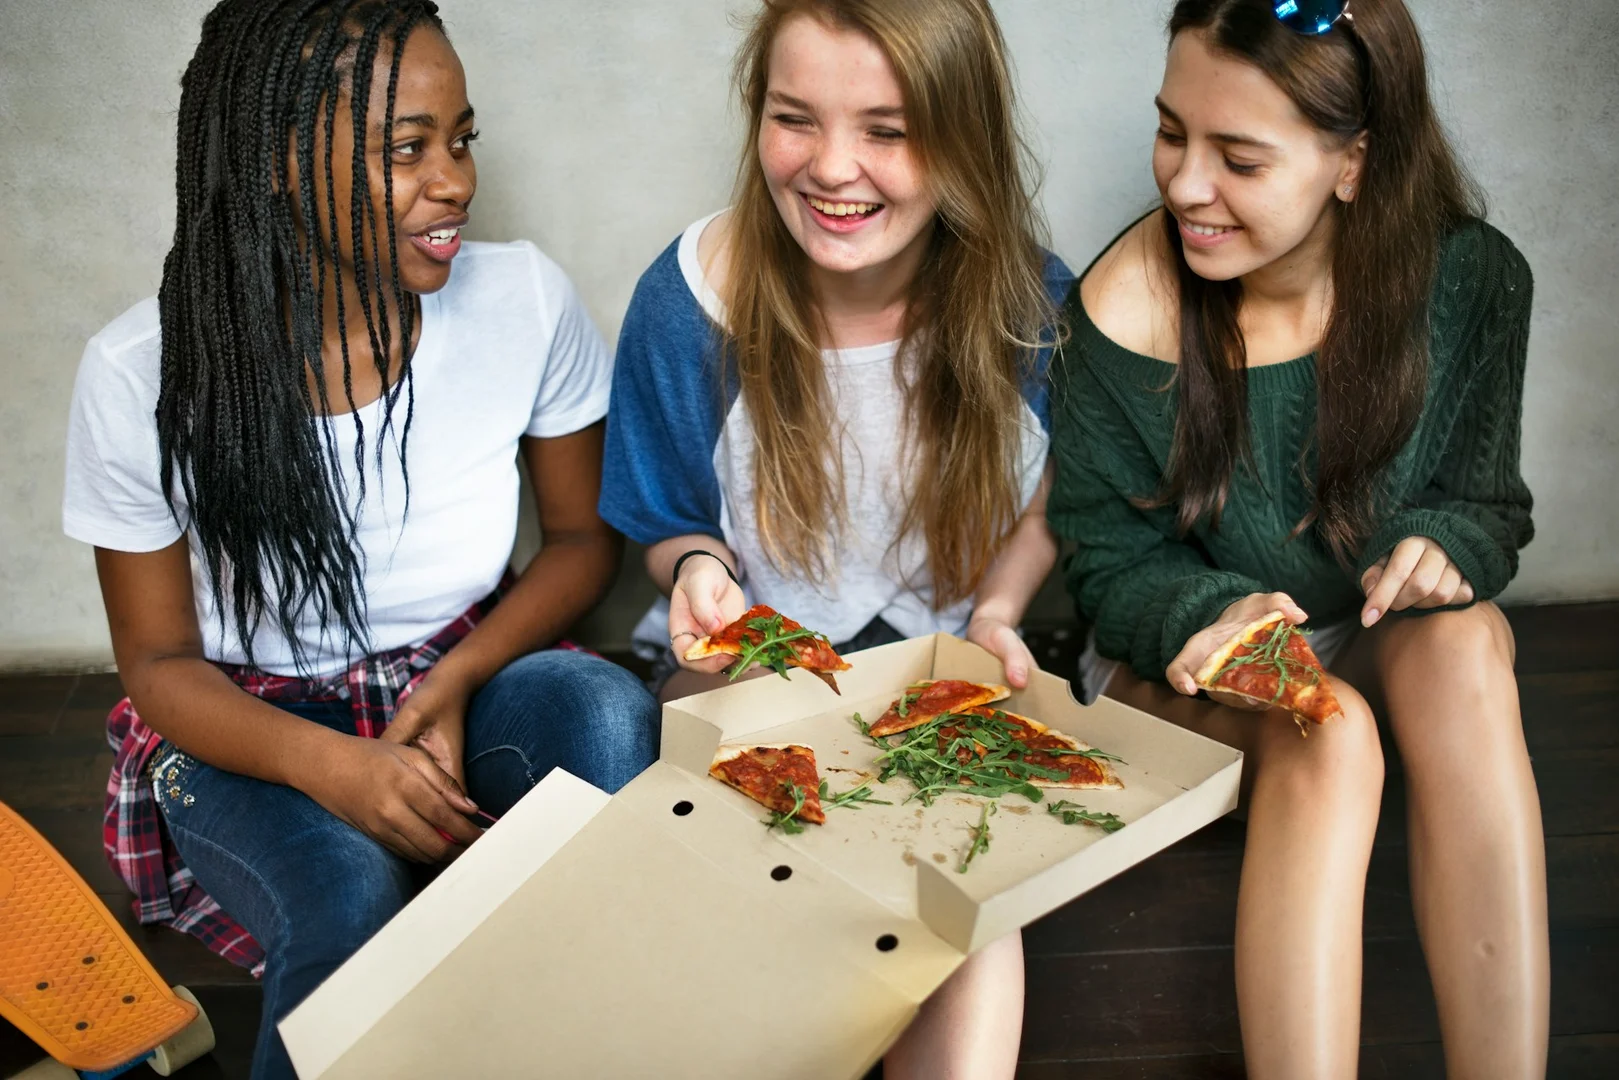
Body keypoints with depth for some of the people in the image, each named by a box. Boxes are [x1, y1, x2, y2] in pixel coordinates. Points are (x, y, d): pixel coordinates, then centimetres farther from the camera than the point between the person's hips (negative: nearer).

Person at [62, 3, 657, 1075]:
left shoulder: (525, 301, -13)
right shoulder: (144, 375, -17)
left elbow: (585, 533, 0)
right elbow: (159, 658, -7)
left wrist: (453, 684, -18)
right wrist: (333, 768, -28)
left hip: (466, 677, 2)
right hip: (252, 725, -1)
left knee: (608, 709, -31)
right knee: (351, 901, -33)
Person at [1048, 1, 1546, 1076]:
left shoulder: (1469, 280, -13)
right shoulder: (1127, 311, -20)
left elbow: (1491, 504, 0)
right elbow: (1110, 563, -8)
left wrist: (1446, 546, -24)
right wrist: (1215, 616, -29)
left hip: (1379, 640, 3)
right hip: (1179, 663, -2)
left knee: (1463, 649, -31)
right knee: (1327, 737, -33)